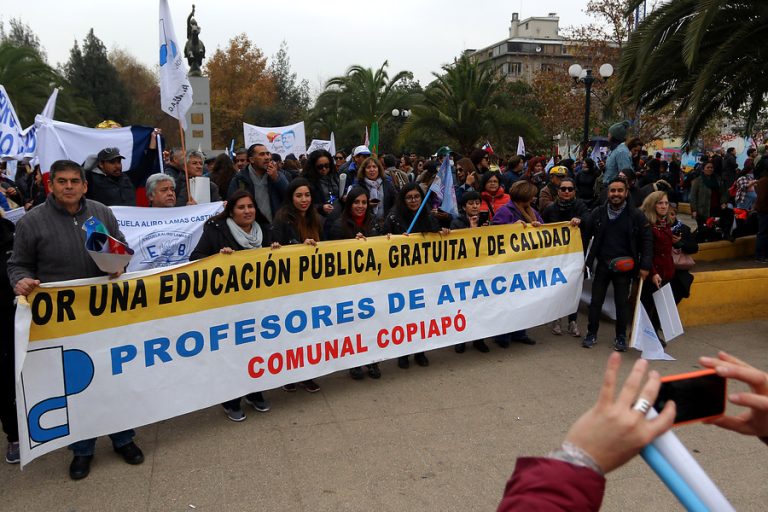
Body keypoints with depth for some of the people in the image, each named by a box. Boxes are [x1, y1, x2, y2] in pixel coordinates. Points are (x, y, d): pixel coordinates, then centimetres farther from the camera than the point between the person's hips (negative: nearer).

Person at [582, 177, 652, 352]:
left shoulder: (636, 215, -3)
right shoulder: (598, 213, 1)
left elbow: (647, 241, -1)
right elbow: (585, 236, 8)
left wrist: (645, 266, -8)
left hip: (624, 266, -1)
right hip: (602, 264, 1)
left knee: (622, 303, 6)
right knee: (596, 300, 6)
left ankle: (621, 337, 20)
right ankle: (591, 334, 20)